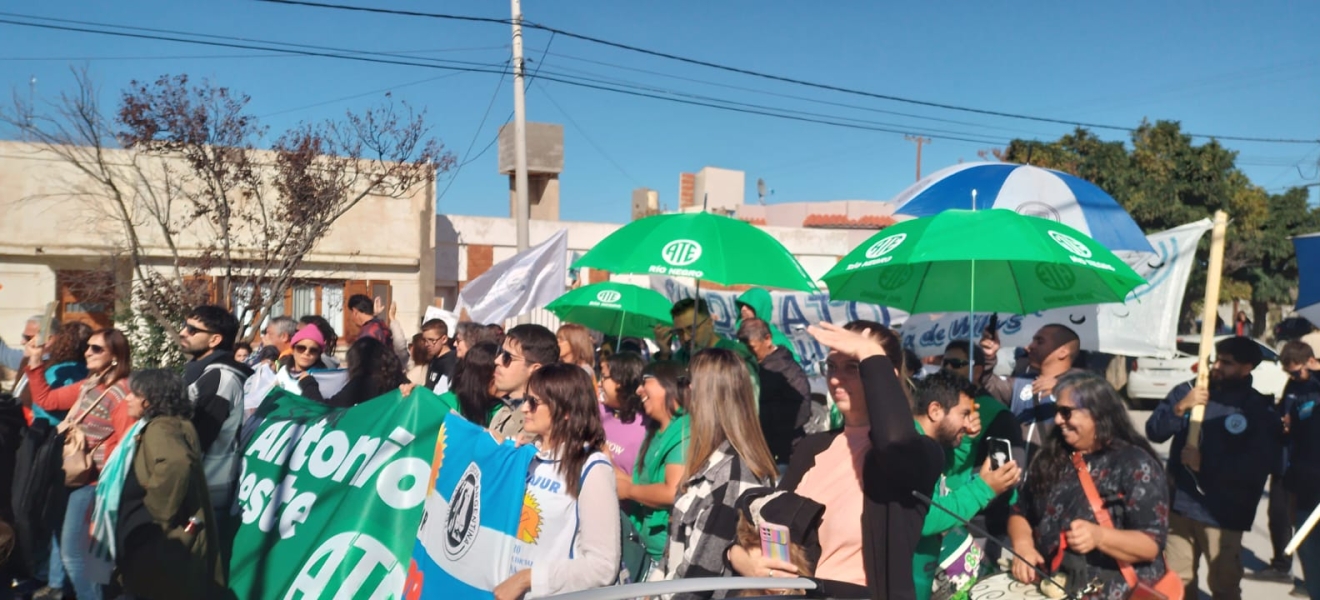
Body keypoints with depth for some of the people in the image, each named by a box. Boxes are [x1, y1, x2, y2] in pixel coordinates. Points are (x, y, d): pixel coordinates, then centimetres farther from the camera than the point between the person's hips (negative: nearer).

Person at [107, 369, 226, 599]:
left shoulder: (160, 428, -17)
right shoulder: (154, 427, 16)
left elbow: (176, 465, -38)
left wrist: (157, 513, -27)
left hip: (161, 545, -10)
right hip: (154, 542, 10)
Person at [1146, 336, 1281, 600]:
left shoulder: (1261, 411, -4)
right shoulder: (1187, 391, 3)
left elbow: (1257, 467, -15)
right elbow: (1154, 432, -4)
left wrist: (1205, 464, -20)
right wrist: (1180, 408, -20)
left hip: (1223, 515, -3)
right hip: (1180, 505, 3)